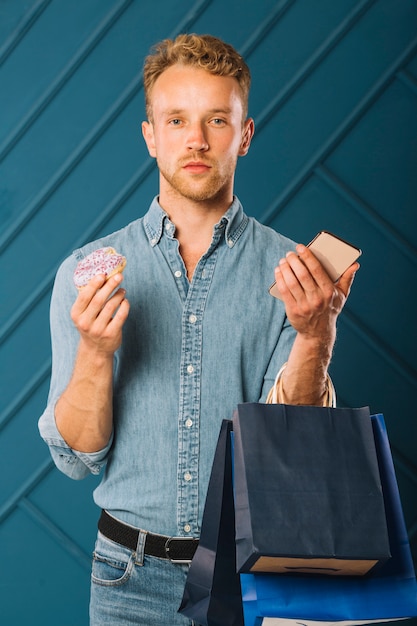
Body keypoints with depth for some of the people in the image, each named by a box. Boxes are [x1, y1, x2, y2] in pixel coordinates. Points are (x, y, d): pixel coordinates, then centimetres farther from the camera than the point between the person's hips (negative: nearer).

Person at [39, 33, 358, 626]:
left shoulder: (294, 273, -3)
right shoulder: (87, 271, -2)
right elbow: (76, 456, -4)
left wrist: (315, 334, -24)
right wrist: (95, 354, -20)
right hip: (134, 575, 1)